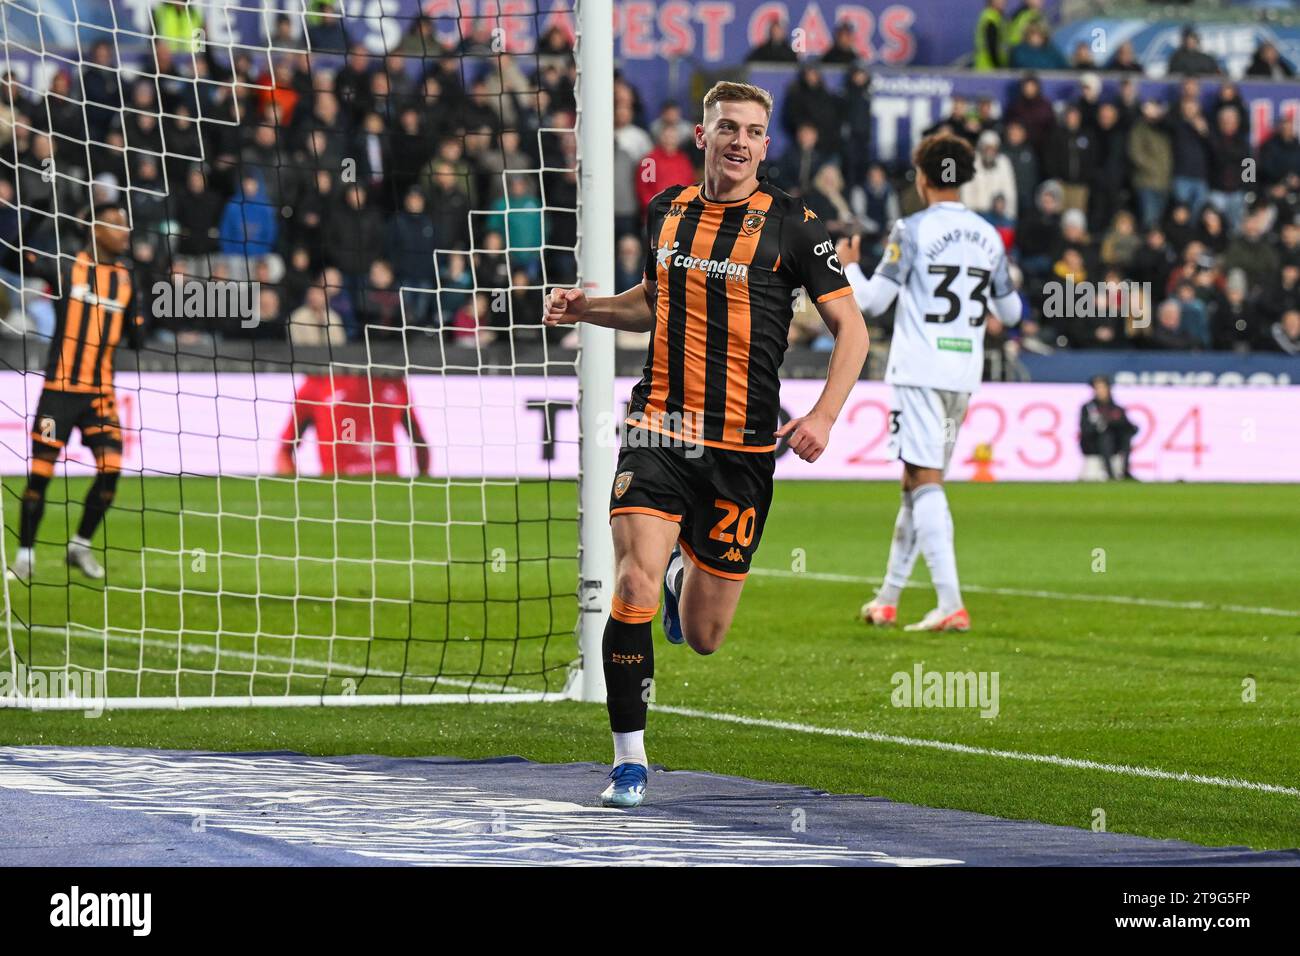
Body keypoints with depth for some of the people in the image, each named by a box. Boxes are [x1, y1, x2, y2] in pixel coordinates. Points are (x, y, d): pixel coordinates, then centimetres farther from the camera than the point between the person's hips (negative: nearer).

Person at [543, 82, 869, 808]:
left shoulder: (792, 224, -4)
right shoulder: (667, 211, 8)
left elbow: (851, 326, -1)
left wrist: (824, 415, -15)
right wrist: (590, 308, 8)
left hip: (741, 447, -2)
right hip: (658, 430, 2)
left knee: (702, 638, 5)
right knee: (634, 580, -21)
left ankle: (685, 574, 44)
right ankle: (630, 758, -9)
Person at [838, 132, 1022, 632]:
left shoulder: (912, 230, -7)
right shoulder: (988, 236, 10)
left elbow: (872, 301, -7)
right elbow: (1010, 313, 17)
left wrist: (848, 266, 12)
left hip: (920, 372, -6)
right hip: (965, 373, 6)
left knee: (924, 481, -9)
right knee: (919, 483, 15)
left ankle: (951, 604, -21)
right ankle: (887, 600, 23)